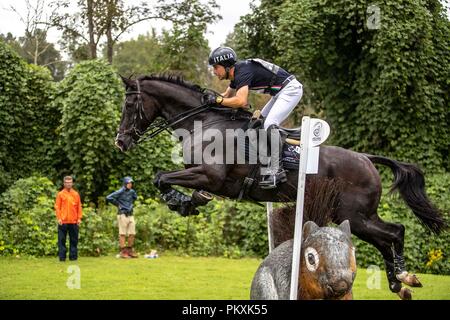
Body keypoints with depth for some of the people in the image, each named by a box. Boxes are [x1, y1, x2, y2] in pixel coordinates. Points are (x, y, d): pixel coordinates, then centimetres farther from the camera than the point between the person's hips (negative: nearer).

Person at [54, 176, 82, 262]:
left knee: (74, 240, 5)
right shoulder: (60, 194, 4)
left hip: (73, 222, 2)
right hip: (63, 221, -2)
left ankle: (73, 256, 10)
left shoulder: (76, 194, 9)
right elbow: (57, 207, 2)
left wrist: (79, 218, 2)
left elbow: (79, 207, 11)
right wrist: (59, 218, -7)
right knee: (62, 240, -1)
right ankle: (62, 257, 3)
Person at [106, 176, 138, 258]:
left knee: (132, 233, 6)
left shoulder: (132, 191, 10)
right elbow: (108, 198, -16)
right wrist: (117, 204, -9)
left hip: (130, 215, 7)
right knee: (122, 234, -3)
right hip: (123, 215, -7)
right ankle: (123, 252, 0)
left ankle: (130, 251, 16)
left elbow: (135, 197, 34)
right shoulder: (120, 192, -9)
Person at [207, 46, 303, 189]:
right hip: (281, 92, 11)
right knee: (260, 122, 14)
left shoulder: (242, 72, -22)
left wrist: (217, 100, -23)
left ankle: (275, 171, -21)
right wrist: (209, 97, 10)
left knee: (270, 125, -22)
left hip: (290, 89, -11)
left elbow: (240, 101, -34)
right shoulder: (236, 73, 9)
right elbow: (227, 96, 25)